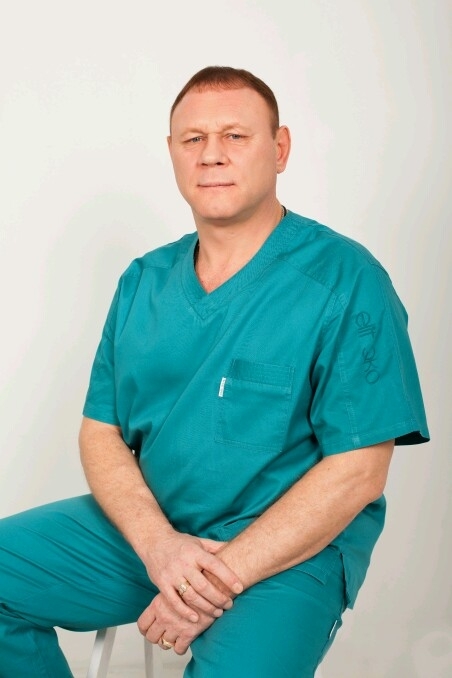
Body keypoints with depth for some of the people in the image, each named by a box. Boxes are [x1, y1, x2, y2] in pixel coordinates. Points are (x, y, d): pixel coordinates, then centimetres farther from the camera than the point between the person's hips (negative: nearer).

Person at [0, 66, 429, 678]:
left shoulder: (345, 281, -9)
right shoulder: (143, 282, 9)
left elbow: (357, 471, -14)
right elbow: (101, 431, 5)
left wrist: (223, 579, -19)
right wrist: (158, 543, -14)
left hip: (290, 548, -5)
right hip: (144, 529, 6)